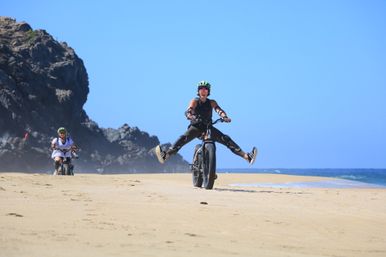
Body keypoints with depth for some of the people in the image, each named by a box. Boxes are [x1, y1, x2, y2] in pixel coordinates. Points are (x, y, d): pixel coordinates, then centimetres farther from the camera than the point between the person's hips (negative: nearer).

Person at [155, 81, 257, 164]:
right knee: (183, 138, -29)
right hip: (195, 127, -2)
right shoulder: (195, 101, -3)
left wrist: (224, 117, -37)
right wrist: (193, 117, -44)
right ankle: (165, 155, -41)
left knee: (226, 139, -12)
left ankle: (246, 156, -14)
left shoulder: (211, 102, 3)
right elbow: (188, 112, -20)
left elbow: (219, 110, -14)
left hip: (208, 127, 2)